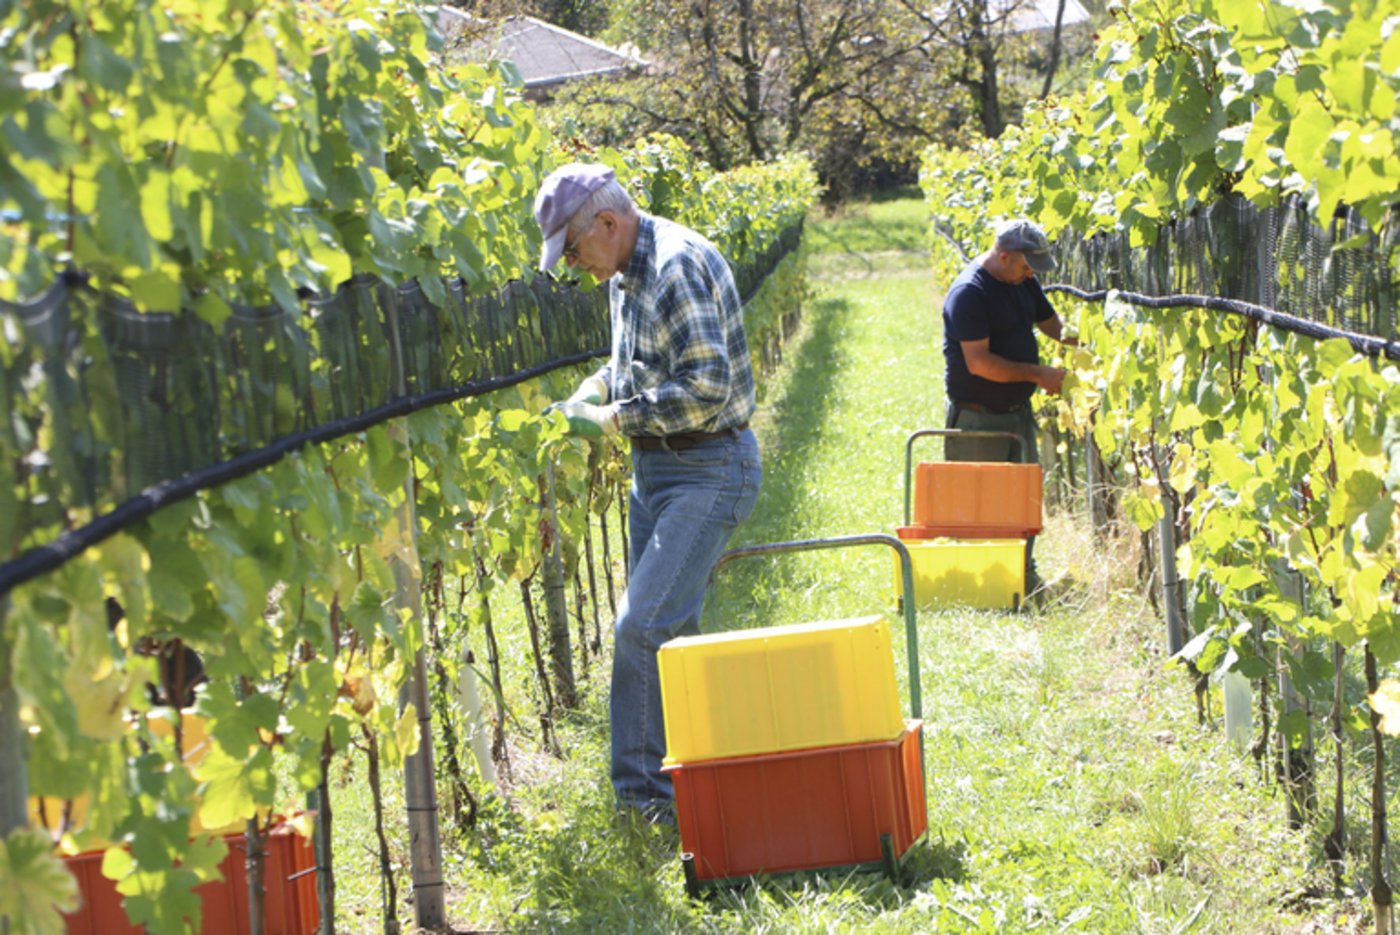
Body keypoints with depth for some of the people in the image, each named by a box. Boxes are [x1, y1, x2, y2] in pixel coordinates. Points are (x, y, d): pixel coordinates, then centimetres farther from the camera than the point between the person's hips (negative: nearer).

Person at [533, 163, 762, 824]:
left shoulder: (678, 266, -20)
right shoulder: (625, 273, 11)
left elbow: (707, 386, -27)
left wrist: (611, 419, -19)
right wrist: (592, 392, 6)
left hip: (708, 470, -10)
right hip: (657, 466, 10)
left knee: (643, 628, -15)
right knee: (667, 630, 13)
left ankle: (642, 794, -7)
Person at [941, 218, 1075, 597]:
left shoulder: (1022, 282, 8)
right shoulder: (968, 292, -20)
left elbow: (1052, 324, 21)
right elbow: (979, 362, -24)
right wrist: (1037, 374, -20)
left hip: (1018, 410, 9)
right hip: (978, 419, -9)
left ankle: (1024, 578, 21)